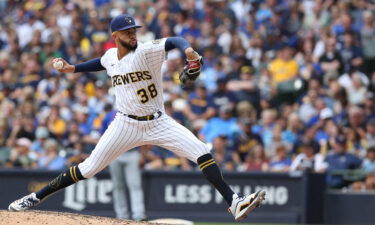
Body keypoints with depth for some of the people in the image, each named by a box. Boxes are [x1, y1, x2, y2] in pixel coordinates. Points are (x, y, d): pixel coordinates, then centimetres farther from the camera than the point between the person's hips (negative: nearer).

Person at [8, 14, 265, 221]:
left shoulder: (145, 52, -15)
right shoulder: (111, 56, 1)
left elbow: (172, 41, -33)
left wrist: (188, 50, -53)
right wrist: (72, 68, 21)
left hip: (158, 123, -2)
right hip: (126, 125, 2)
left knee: (202, 152, -19)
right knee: (89, 168, 0)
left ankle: (235, 203, -19)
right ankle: (36, 198, 11)